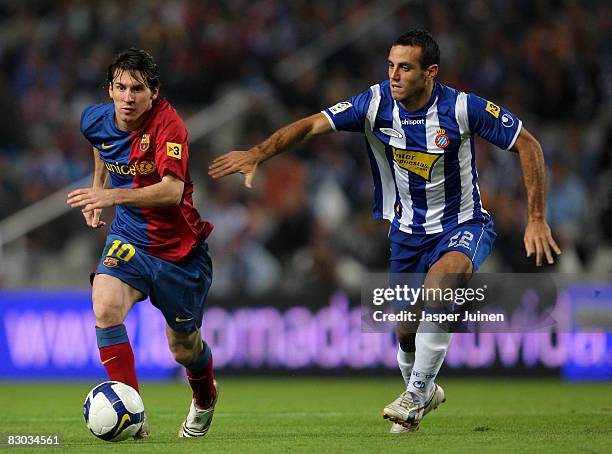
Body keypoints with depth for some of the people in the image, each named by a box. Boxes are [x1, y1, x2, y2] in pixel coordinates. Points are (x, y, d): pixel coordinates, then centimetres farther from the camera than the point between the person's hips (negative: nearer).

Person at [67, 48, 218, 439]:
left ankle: (205, 398, 48)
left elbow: (172, 190, -37)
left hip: (180, 248, -3)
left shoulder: (167, 123, -24)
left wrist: (112, 196, -47)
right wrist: (96, 190, 15)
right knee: (105, 306, -28)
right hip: (129, 236, 3)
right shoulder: (96, 120, -5)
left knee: (184, 349, 11)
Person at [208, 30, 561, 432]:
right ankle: (424, 392, 40)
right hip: (407, 230, 4)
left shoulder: (462, 108, -21)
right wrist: (258, 153, -35)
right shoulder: (376, 104, -14)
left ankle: (417, 394, -21)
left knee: (440, 278, -34)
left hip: (463, 225, -4)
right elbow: (311, 125, -18)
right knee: (406, 329, 5)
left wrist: (537, 218, -16)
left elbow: (527, 144, -12)